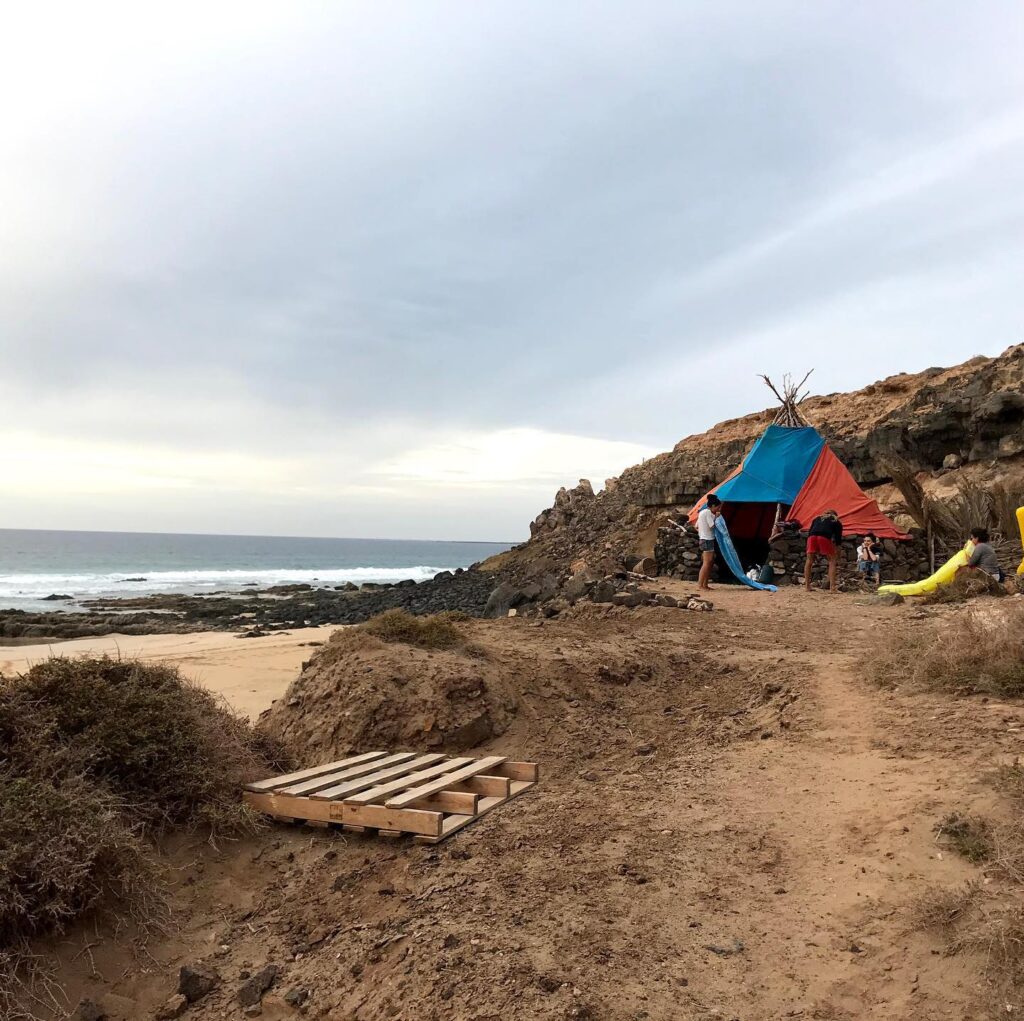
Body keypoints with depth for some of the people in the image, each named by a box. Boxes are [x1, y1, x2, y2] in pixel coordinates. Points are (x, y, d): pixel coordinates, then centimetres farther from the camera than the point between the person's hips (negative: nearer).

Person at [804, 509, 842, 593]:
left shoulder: (817, 518, 36)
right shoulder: (837, 522, 28)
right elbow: (838, 537, 22)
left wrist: (816, 551, 33)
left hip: (812, 536, 2)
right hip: (825, 537, -2)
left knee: (809, 560, 18)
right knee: (832, 561, 11)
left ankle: (807, 586, 16)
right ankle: (832, 588, 1)